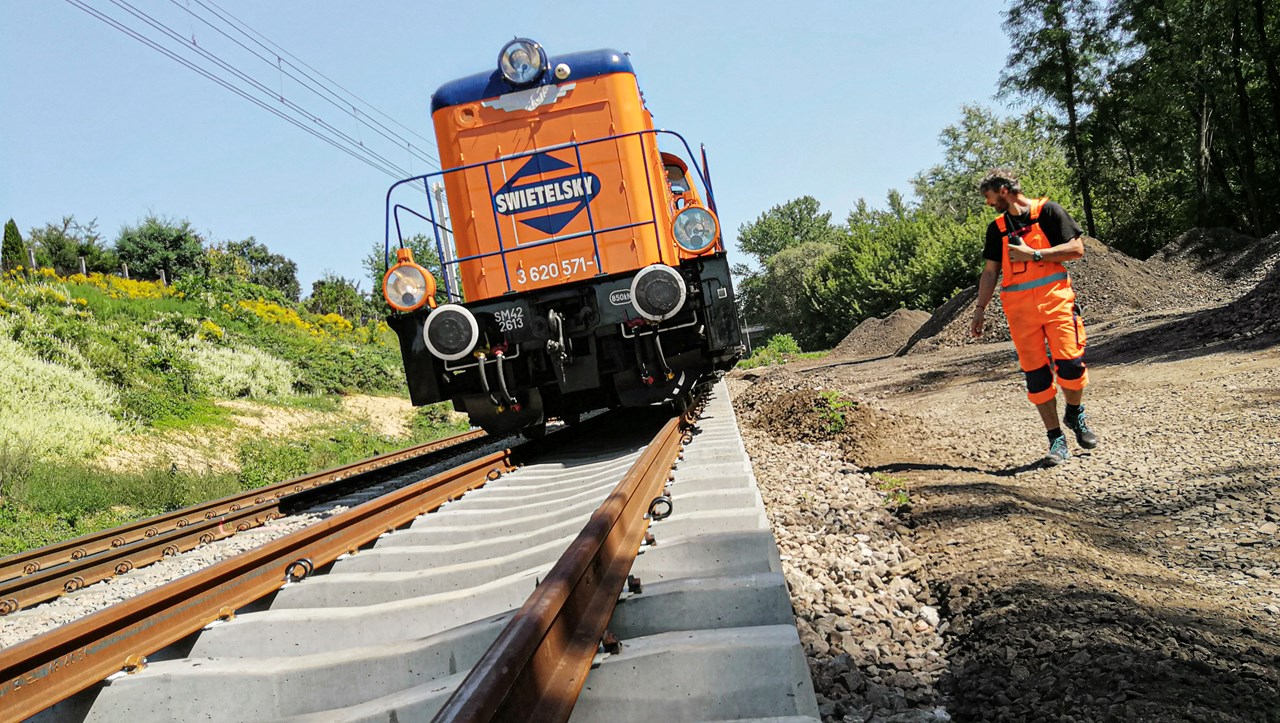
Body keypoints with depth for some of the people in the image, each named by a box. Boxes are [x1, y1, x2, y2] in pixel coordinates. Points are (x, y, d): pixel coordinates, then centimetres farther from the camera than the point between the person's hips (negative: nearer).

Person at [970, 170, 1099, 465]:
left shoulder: (1047, 211, 2)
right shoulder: (997, 227, 16)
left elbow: (1077, 249, -5)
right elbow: (990, 271, 19)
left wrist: (1034, 255, -11)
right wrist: (980, 309, 14)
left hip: (1055, 299, -3)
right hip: (1019, 308, 4)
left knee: (1070, 362, -13)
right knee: (1035, 373, -2)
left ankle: (1075, 415, 16)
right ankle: (1056, 439, 3)